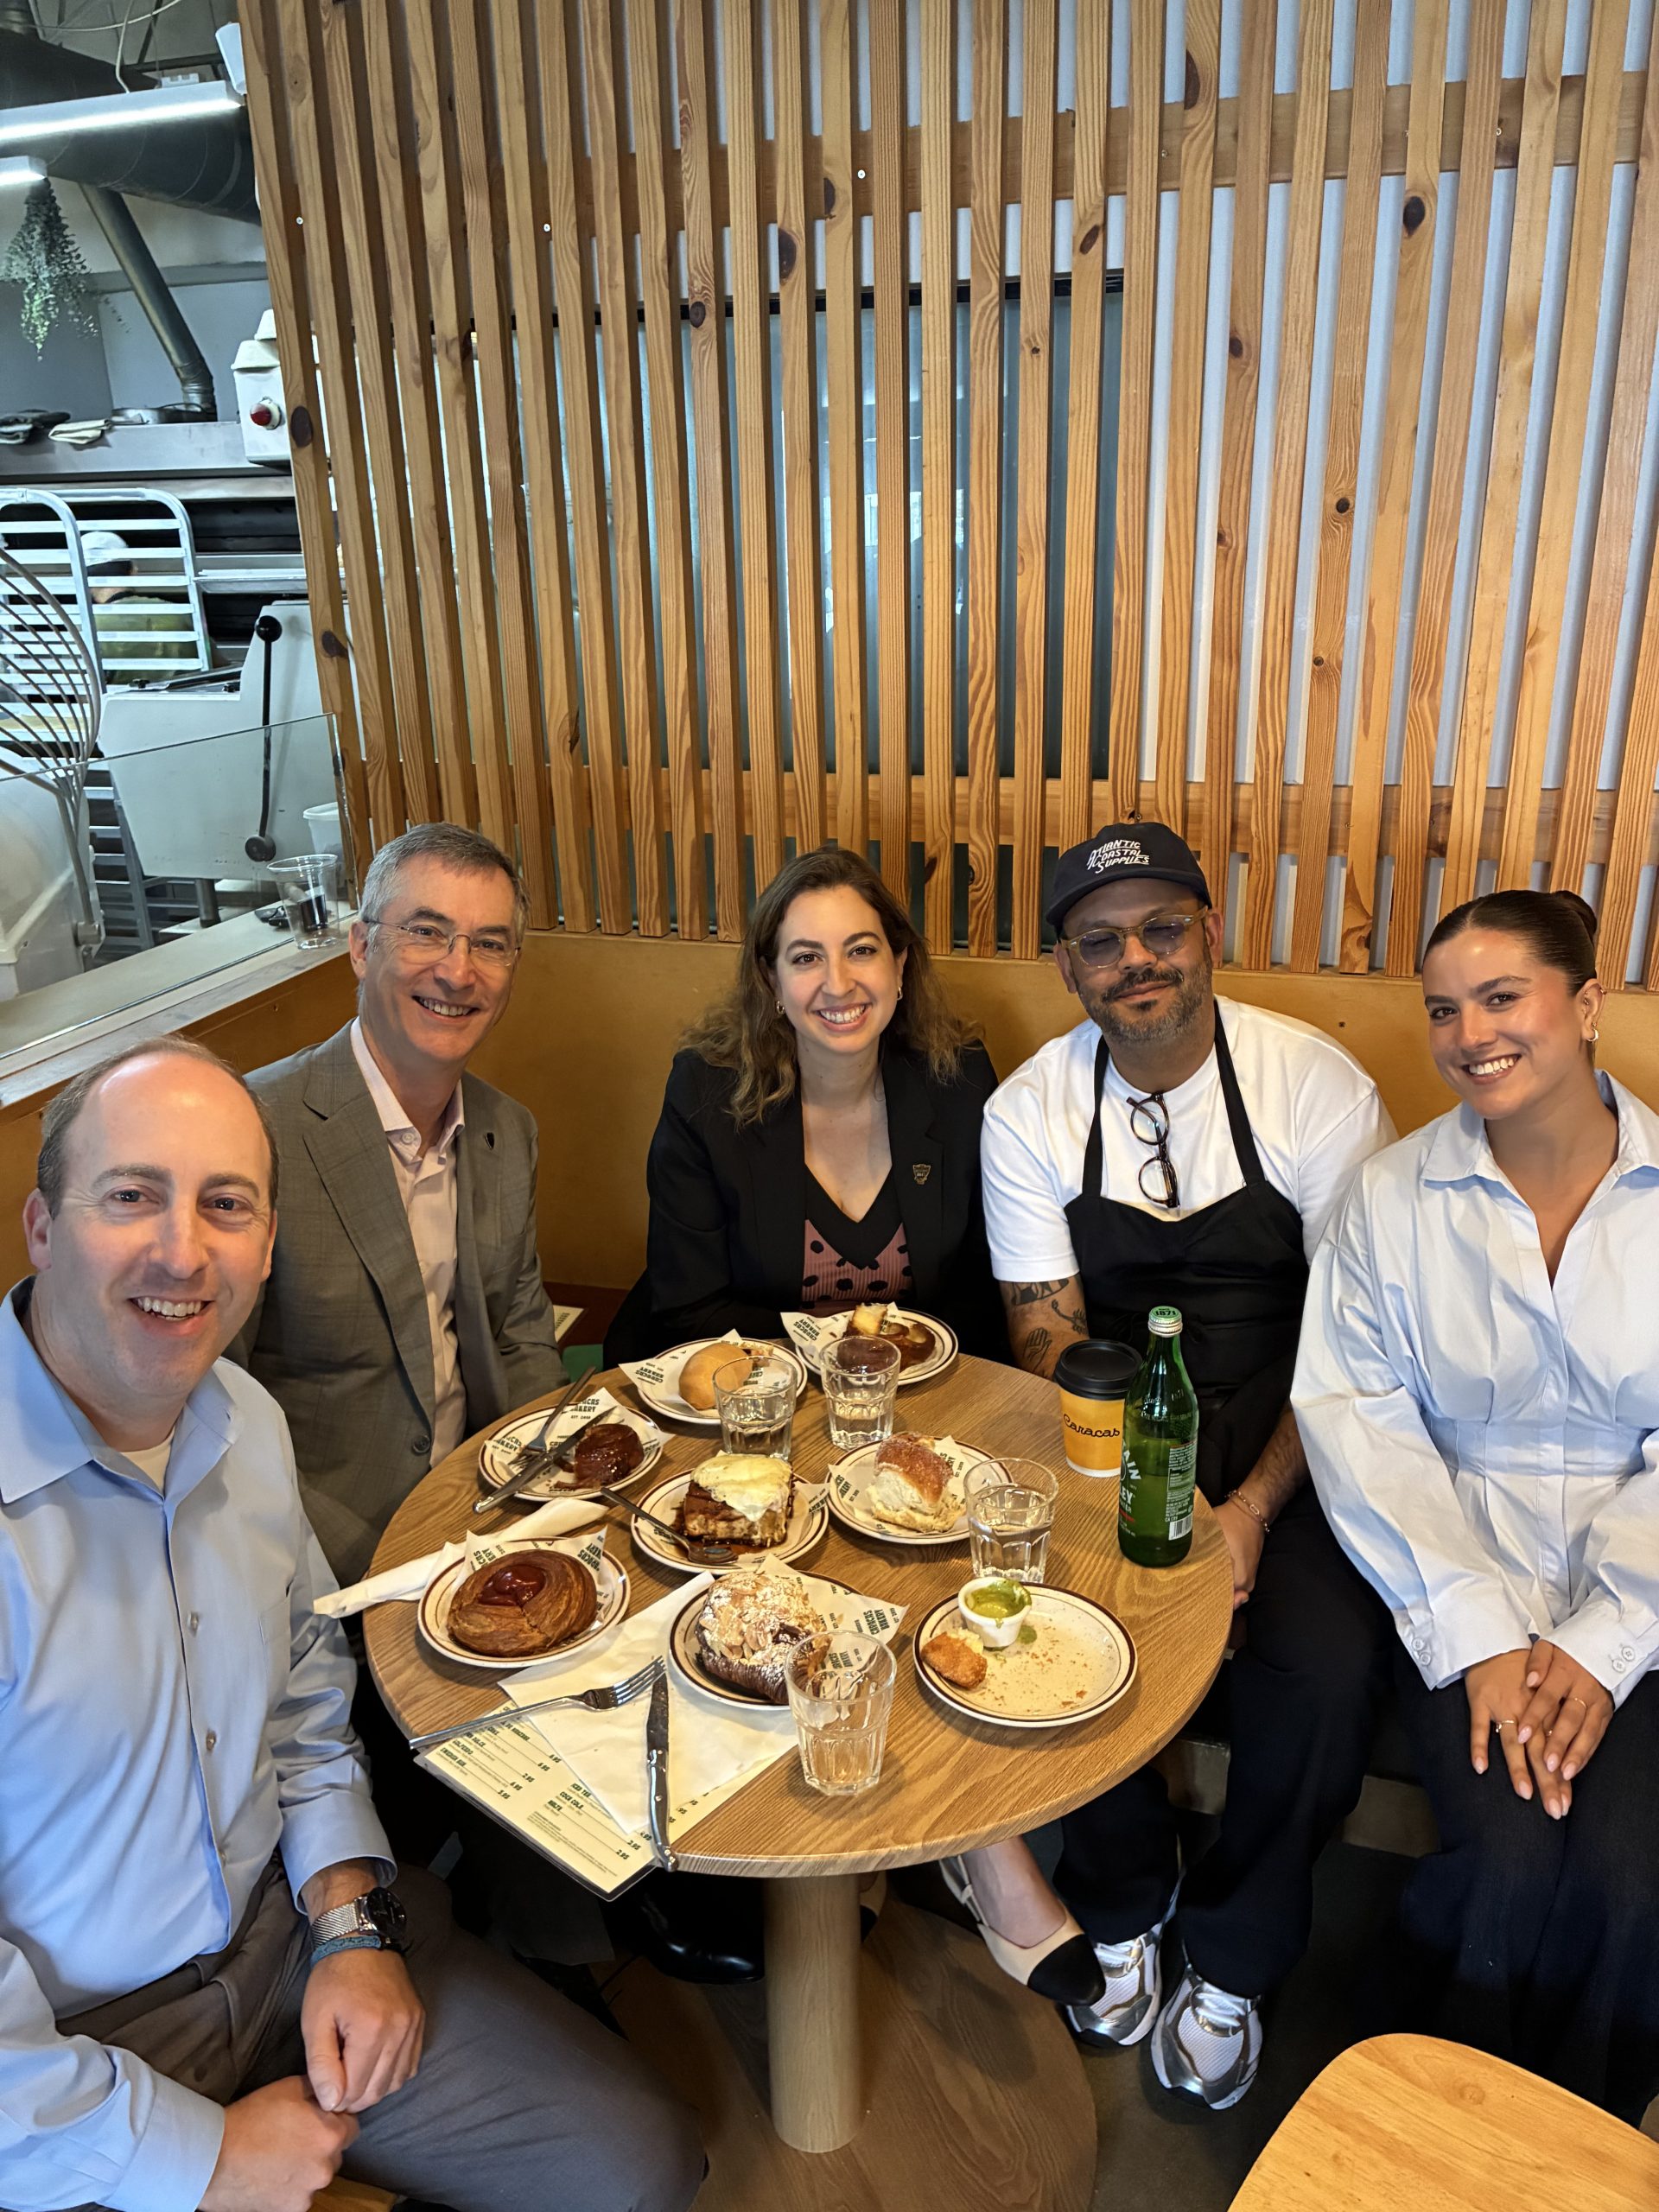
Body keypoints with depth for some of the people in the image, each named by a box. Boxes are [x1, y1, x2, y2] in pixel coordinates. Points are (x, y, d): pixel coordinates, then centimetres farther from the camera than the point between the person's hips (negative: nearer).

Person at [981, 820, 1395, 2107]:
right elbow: (1048, 1338, -5)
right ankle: (1122, 1903, 10)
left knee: (1330, 1661, -23)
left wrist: (1254, 1506, -19)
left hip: (1281, 1431, 0)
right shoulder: (1029, 1112, -4)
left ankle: (1231, 1957, 8)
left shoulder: (1317, 1087, -9)